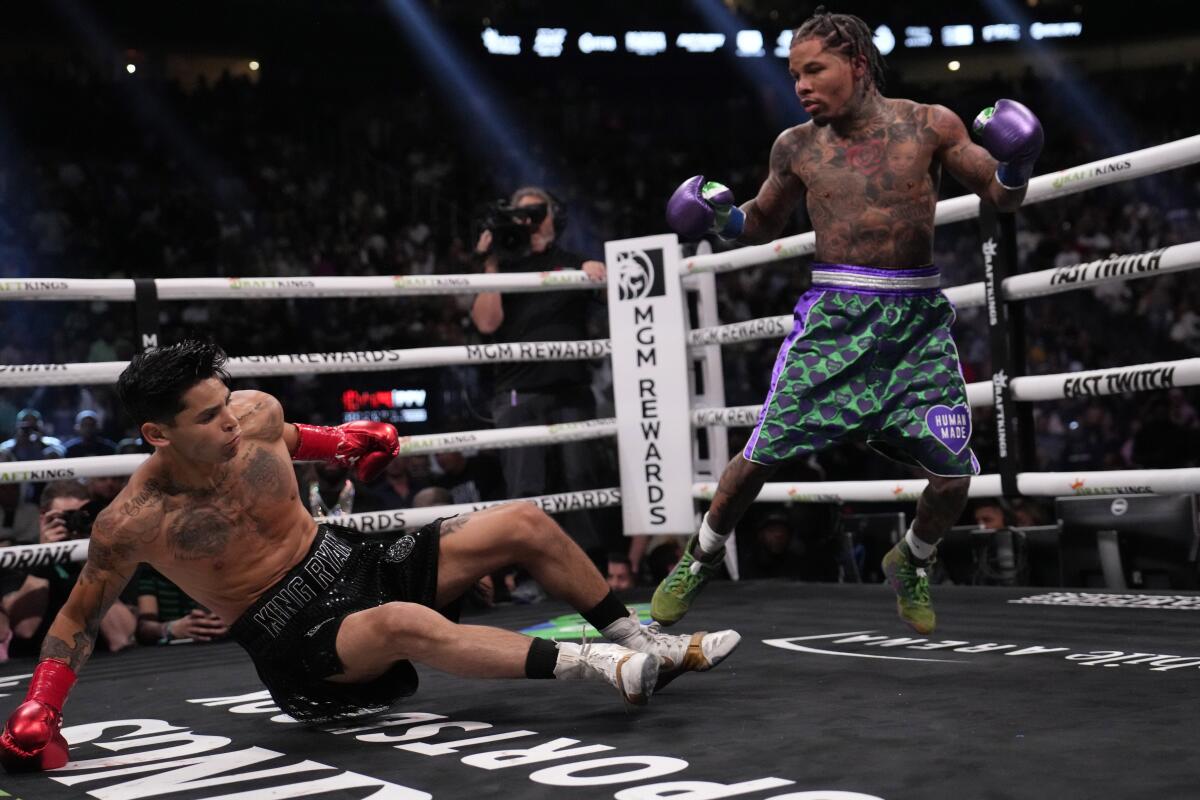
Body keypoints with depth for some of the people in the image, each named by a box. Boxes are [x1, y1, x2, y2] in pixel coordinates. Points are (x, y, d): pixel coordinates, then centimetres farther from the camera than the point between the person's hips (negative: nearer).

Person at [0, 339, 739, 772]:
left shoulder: (256, 414, -7)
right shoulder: (132, 524, -18)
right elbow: (80, 618, -3)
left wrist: (343, 441, 11)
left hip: (357, 562, 6)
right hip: (296, 640, -6)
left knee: (526, 524, -4)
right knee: (407, 625, -41)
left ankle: (646, 643, 7)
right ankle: (603, 667, -41)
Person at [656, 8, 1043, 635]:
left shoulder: (930, 126, 1)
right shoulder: (796, 147, 5)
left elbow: (1004, 200, 7)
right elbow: (767, 220, 21)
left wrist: (1014, 169, -14)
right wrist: (724, 219, 1)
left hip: (917, 318, 0)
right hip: (834, 315, 0)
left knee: (952, 475, -5)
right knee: (761, 453, -7)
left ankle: (909, 564, 28)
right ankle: (701, 556, 21)